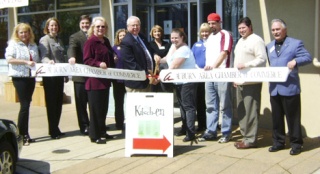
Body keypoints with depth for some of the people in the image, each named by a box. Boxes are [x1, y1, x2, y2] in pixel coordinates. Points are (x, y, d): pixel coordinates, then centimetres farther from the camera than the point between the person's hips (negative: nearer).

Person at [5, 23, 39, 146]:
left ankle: (25, 134, 16)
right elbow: (9, 59, -12)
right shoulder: (13, 44, -1)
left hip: (31, 77, 5)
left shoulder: (33, 45, 14)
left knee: (27, 105, 9)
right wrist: (26, 62, -19)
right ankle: (21, 135, -1)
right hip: (19, 77, -5)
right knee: (24, 105, -9)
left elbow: (36, 60, 20)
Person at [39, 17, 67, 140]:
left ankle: (55, 128, 20)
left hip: (59, 74, 7)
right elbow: (44, 56, -16)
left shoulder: (59, 40, 18)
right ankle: (53, 130, 5)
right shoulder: (44, 40, -3)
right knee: (51, 102, -1)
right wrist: (49, 61, -36)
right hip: (50, 75, -7)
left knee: (59, 102, 10)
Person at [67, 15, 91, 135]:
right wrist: (72, 57, -41)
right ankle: (84, 126, 10)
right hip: (80, 75, -4)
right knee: (81, 102, 1)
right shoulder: (75, 37, -1)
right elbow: (72, 48, -20)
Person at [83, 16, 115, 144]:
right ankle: (94, 135, 5)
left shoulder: (106, 41, 14)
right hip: (94, 80, -8)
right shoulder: (90, 42, -9)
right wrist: (99, 64, -28)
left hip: (105, 79, 8)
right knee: (96, 107, -3)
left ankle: (102, 131, 25)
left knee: (104, 106, 13)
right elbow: (86, 60, -14)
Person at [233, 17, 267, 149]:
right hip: (240, 82, 9)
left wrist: (246, 65, -24)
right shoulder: (240, 41, 21)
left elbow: (262, 59, -16)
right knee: (241, 111, 11)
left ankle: (251, 139, -3)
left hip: (252, 82, -9)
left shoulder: (256, 40, -7)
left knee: (250, 111, -9)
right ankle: (245, 136, 20)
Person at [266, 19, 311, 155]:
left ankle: (296, 143, 12)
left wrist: (295, 61, -23)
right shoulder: (269, 46, 18)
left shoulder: (295, 43, 0)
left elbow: (308, 57, -7)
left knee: (292, 117, 1)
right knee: (276, 117, 12)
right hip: (274, 88, 6)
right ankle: (278, 142, 24)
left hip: (290, 88, -5)